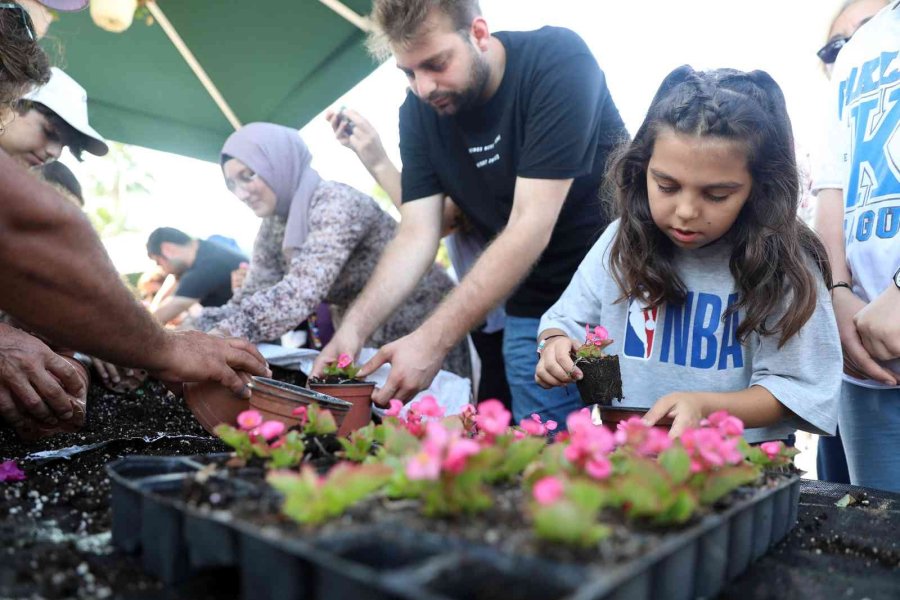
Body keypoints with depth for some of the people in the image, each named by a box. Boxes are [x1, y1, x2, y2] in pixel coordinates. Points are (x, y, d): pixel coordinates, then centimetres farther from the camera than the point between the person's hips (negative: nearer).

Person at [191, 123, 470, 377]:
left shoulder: (337, 204, -26)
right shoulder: (272, 229, 0)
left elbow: (300, 294, -38)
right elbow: (250, 297, -4)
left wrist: (219, 335, -44)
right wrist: (194, 333, -19)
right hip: (371, 345, 7)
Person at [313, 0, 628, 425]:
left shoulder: (559, 60, -21)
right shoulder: (419, 112, -5)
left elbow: (531, 226, -27)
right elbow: (416, 235, -8)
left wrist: (432, 340, -32)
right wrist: (354, 326, -23)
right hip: (533, 307, 4)